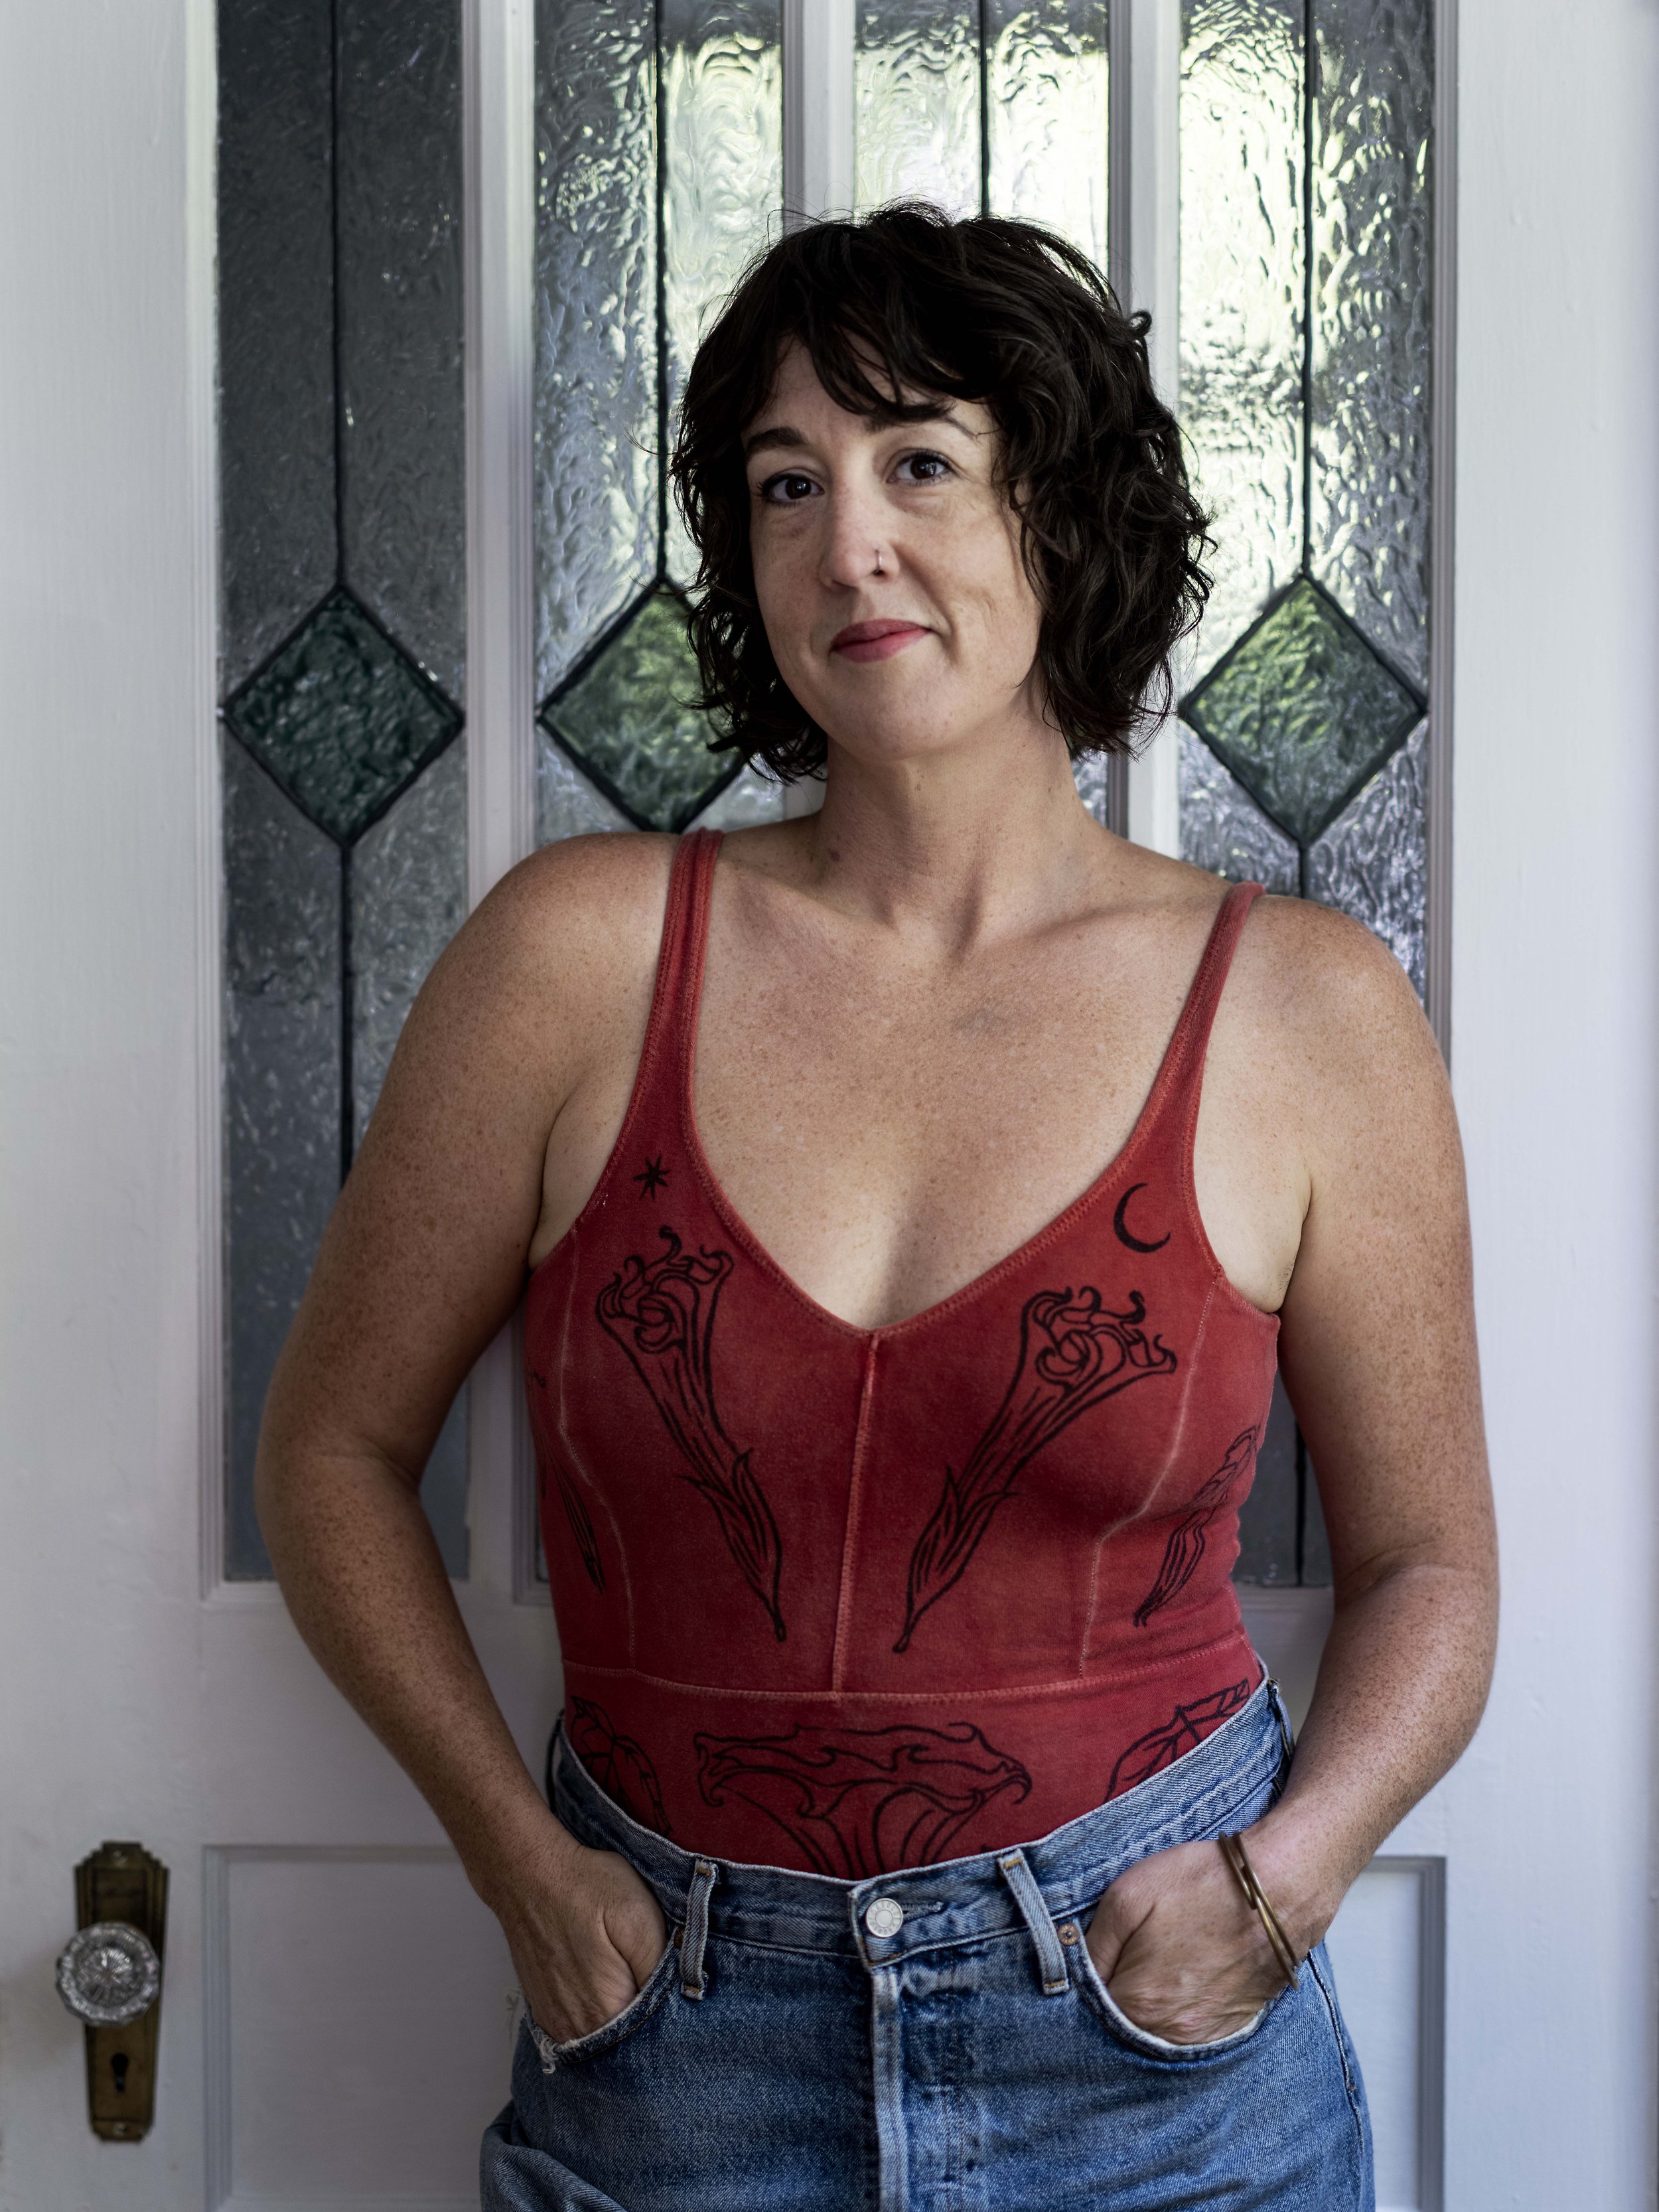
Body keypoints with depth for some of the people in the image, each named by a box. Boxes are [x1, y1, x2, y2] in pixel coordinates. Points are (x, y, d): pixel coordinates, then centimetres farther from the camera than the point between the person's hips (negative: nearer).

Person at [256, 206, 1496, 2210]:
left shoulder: (1306, 1016, -7)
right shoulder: (581, 955, -8)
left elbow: (1425, 1558, 4)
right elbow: (334, 1449, 1)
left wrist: (1292, 1872, -11)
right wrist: (519, 1856, -6)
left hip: (1158, 2041, 0)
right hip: (679, 2036, 1)